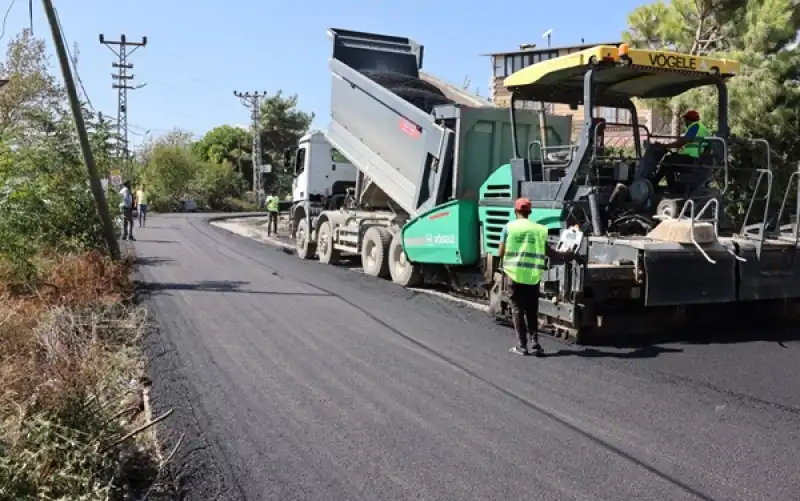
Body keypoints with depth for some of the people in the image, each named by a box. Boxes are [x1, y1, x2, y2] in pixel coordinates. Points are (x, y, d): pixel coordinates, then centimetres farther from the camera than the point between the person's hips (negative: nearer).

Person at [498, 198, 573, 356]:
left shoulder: (509, 227, -2)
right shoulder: (539, 229, 2)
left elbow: (501, 253, -2)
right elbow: (548, 252, 4)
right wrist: (565, 255, 21)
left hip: (515, 273, -1)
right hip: (533, 275, 1)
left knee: (517, 310, 7)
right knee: (532, 310, 13)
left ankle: (522, 346, 5)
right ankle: (535, 342, 5)